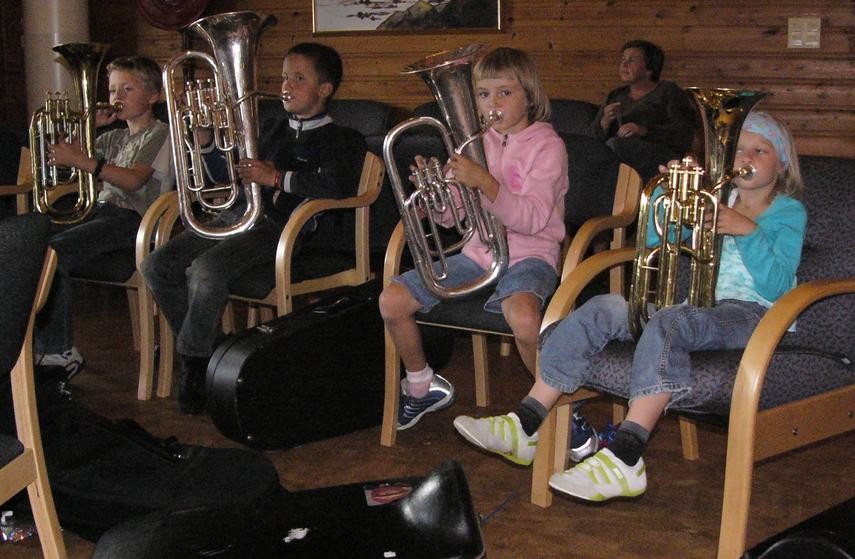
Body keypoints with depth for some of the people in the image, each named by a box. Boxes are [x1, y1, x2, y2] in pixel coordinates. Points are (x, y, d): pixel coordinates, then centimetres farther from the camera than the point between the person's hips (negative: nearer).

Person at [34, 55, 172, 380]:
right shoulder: (114, 138, 28)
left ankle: (58, 352, -19)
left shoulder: (160, 134, 3)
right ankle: (33, 343, -13)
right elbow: (63, 159, 24)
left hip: (131, 216, -8)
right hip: (100, 209, 8)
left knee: (51, 255, -28)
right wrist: (88, 125, 12)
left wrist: (81, 161, -26)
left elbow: (133, 179, -15)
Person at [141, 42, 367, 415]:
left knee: (206, 269, -32)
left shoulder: (343, 139, 4)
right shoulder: (273, 130, 26)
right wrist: (204, 138, 13)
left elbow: (339, 186, -18)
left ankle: (195, 367, -14)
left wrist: (277, 178, -16)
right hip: (239, 214, 8)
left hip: (280, 226, -8)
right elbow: (225, 176, 30)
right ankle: (199, 347, 4)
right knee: (157, 266, -10)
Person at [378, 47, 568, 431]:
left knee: (521, 314, -39)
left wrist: (485, 182, -34)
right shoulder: (474, 142, 10)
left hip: (529, 253, -6)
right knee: (391, 301, -8)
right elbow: (450, 216, 10)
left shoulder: (546, 144, -7)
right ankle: (423, 387, 17)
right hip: (477, 251, 6)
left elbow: (532, 219, -20)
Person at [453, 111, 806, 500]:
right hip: (699, 304, 6)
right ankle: (525, 427, -23)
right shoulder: (717, 202, 24)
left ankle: (624, 460, -47)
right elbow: (653, 240, 19)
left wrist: (749, 232, -18)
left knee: (668, 321, -38)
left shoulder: (788, 212, 8)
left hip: (752, 313, -6)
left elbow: (775, 287, -7)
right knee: (601, 310, -18)